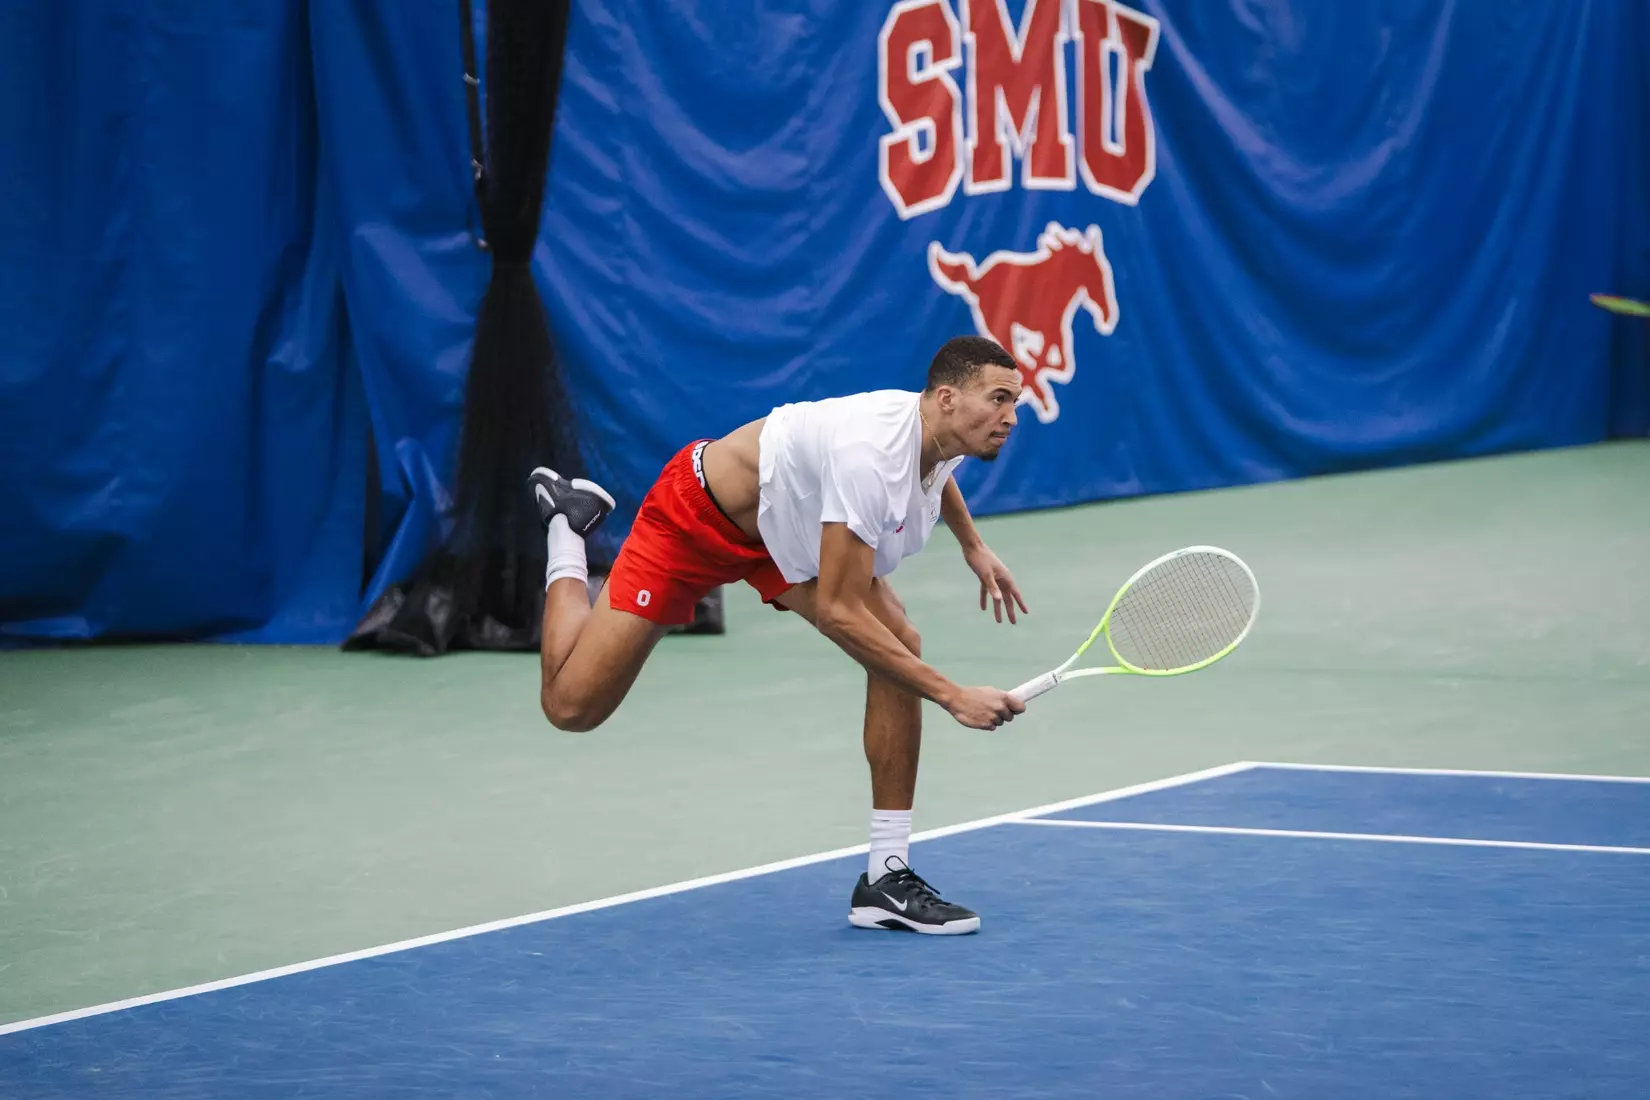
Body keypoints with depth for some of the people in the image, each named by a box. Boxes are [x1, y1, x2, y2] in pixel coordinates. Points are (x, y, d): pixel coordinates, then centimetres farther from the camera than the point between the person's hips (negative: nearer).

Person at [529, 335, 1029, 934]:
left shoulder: (946, 433, -13)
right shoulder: (869, 456, -41)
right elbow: (839, 613, -39)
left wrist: (973, 546, 16)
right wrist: (952, 696, -39)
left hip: (787, 528, 7)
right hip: (697, 518, -7)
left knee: (900, 648, -17)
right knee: (572, 706, -3)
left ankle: (886, 875, -11)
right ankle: (568, 528, 24)